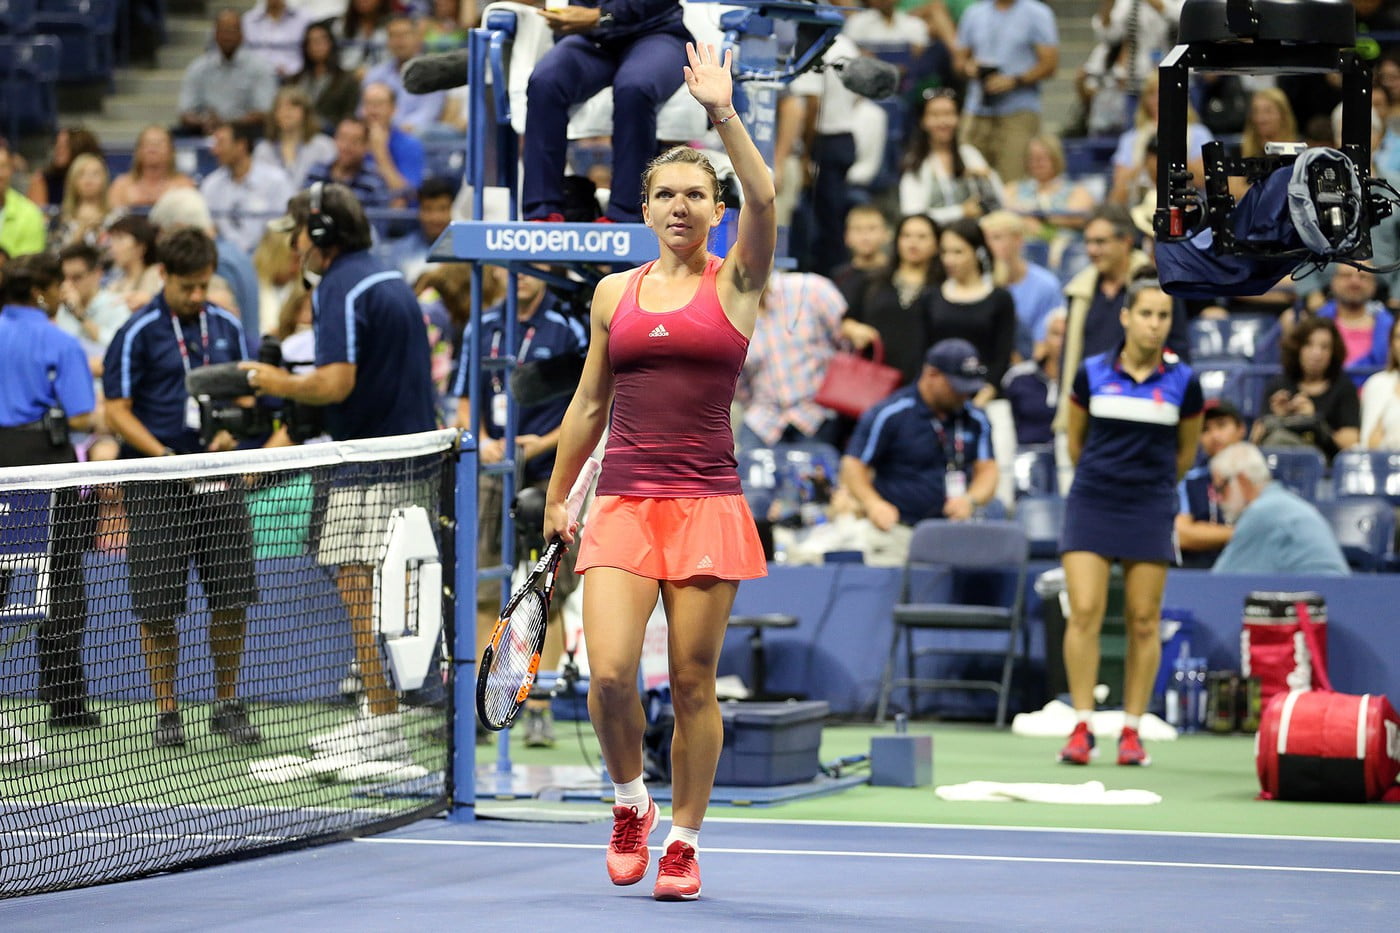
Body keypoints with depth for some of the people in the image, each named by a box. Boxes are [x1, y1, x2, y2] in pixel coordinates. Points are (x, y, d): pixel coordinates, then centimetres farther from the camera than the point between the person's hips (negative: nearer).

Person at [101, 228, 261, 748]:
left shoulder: (227, 328, 9)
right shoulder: (138, 333, -5)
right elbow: (117, 411, -7)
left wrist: (230, 431, -4)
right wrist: (165, 456, -18)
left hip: (217, 480, 4)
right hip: (157, 487, -4)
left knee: (232, 597, 2)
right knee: (159, 605, 0)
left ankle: (227, 707, 16)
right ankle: (166, 713, 10)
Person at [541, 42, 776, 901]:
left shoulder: (735, 283, 3)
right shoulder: (615, 293, 12)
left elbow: (765, 200, -17)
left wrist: (725, 113, -23)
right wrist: (558, 496, 22)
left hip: (707, 504, -2)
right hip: (623, 504, 2)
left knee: (693, 683, 1)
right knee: (610, 675, -11)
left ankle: (684, 839, 14)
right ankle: (630, 801, 15)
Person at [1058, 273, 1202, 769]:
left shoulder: (1183, 382, -1)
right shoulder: (1091, 374, -1)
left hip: (1150, 510, 0)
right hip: (1091, 503, 0)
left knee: (1144, 621, 1)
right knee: (1084, 612, -10)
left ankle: (1132, 730, 9)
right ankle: (1082, 728, -6)